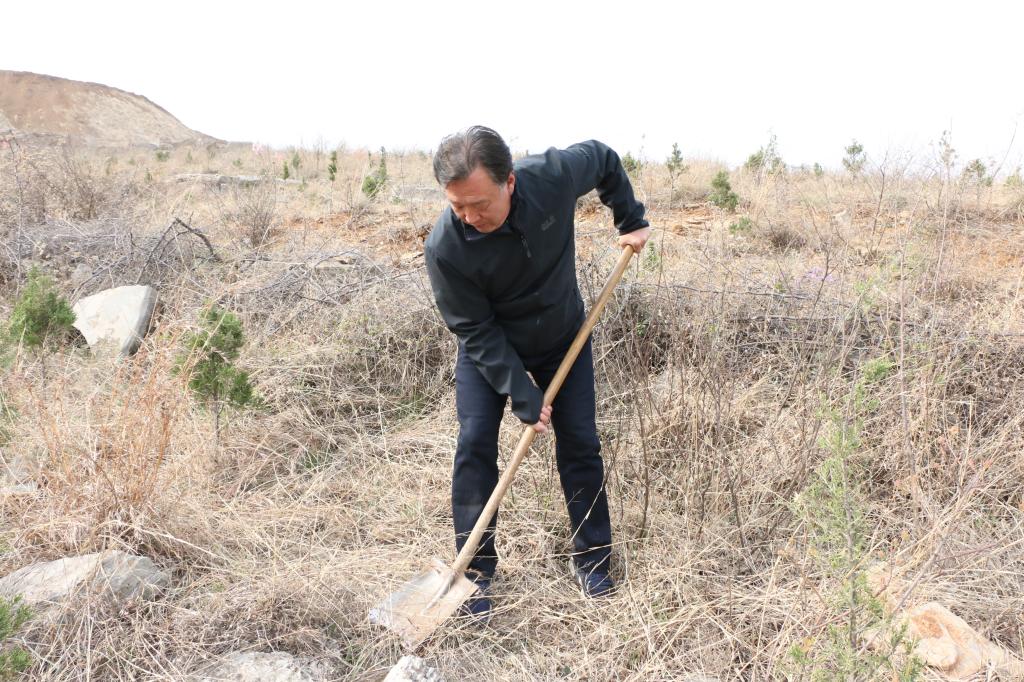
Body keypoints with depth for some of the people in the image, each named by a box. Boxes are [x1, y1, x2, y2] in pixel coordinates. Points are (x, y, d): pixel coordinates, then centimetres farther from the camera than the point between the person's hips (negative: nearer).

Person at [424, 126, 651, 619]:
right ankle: (476, 570, 3)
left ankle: (592, 561, 17)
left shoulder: (553, 175, -29)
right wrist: (524, 398, -26)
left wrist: (631, 221, -1)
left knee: (580, 443, 1)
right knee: (475, 444, -12)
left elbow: (604, 160, -5)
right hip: (488, 350, -2)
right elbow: (476, 333, -24)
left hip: (563, 338, 2)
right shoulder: (444, 248, -33)